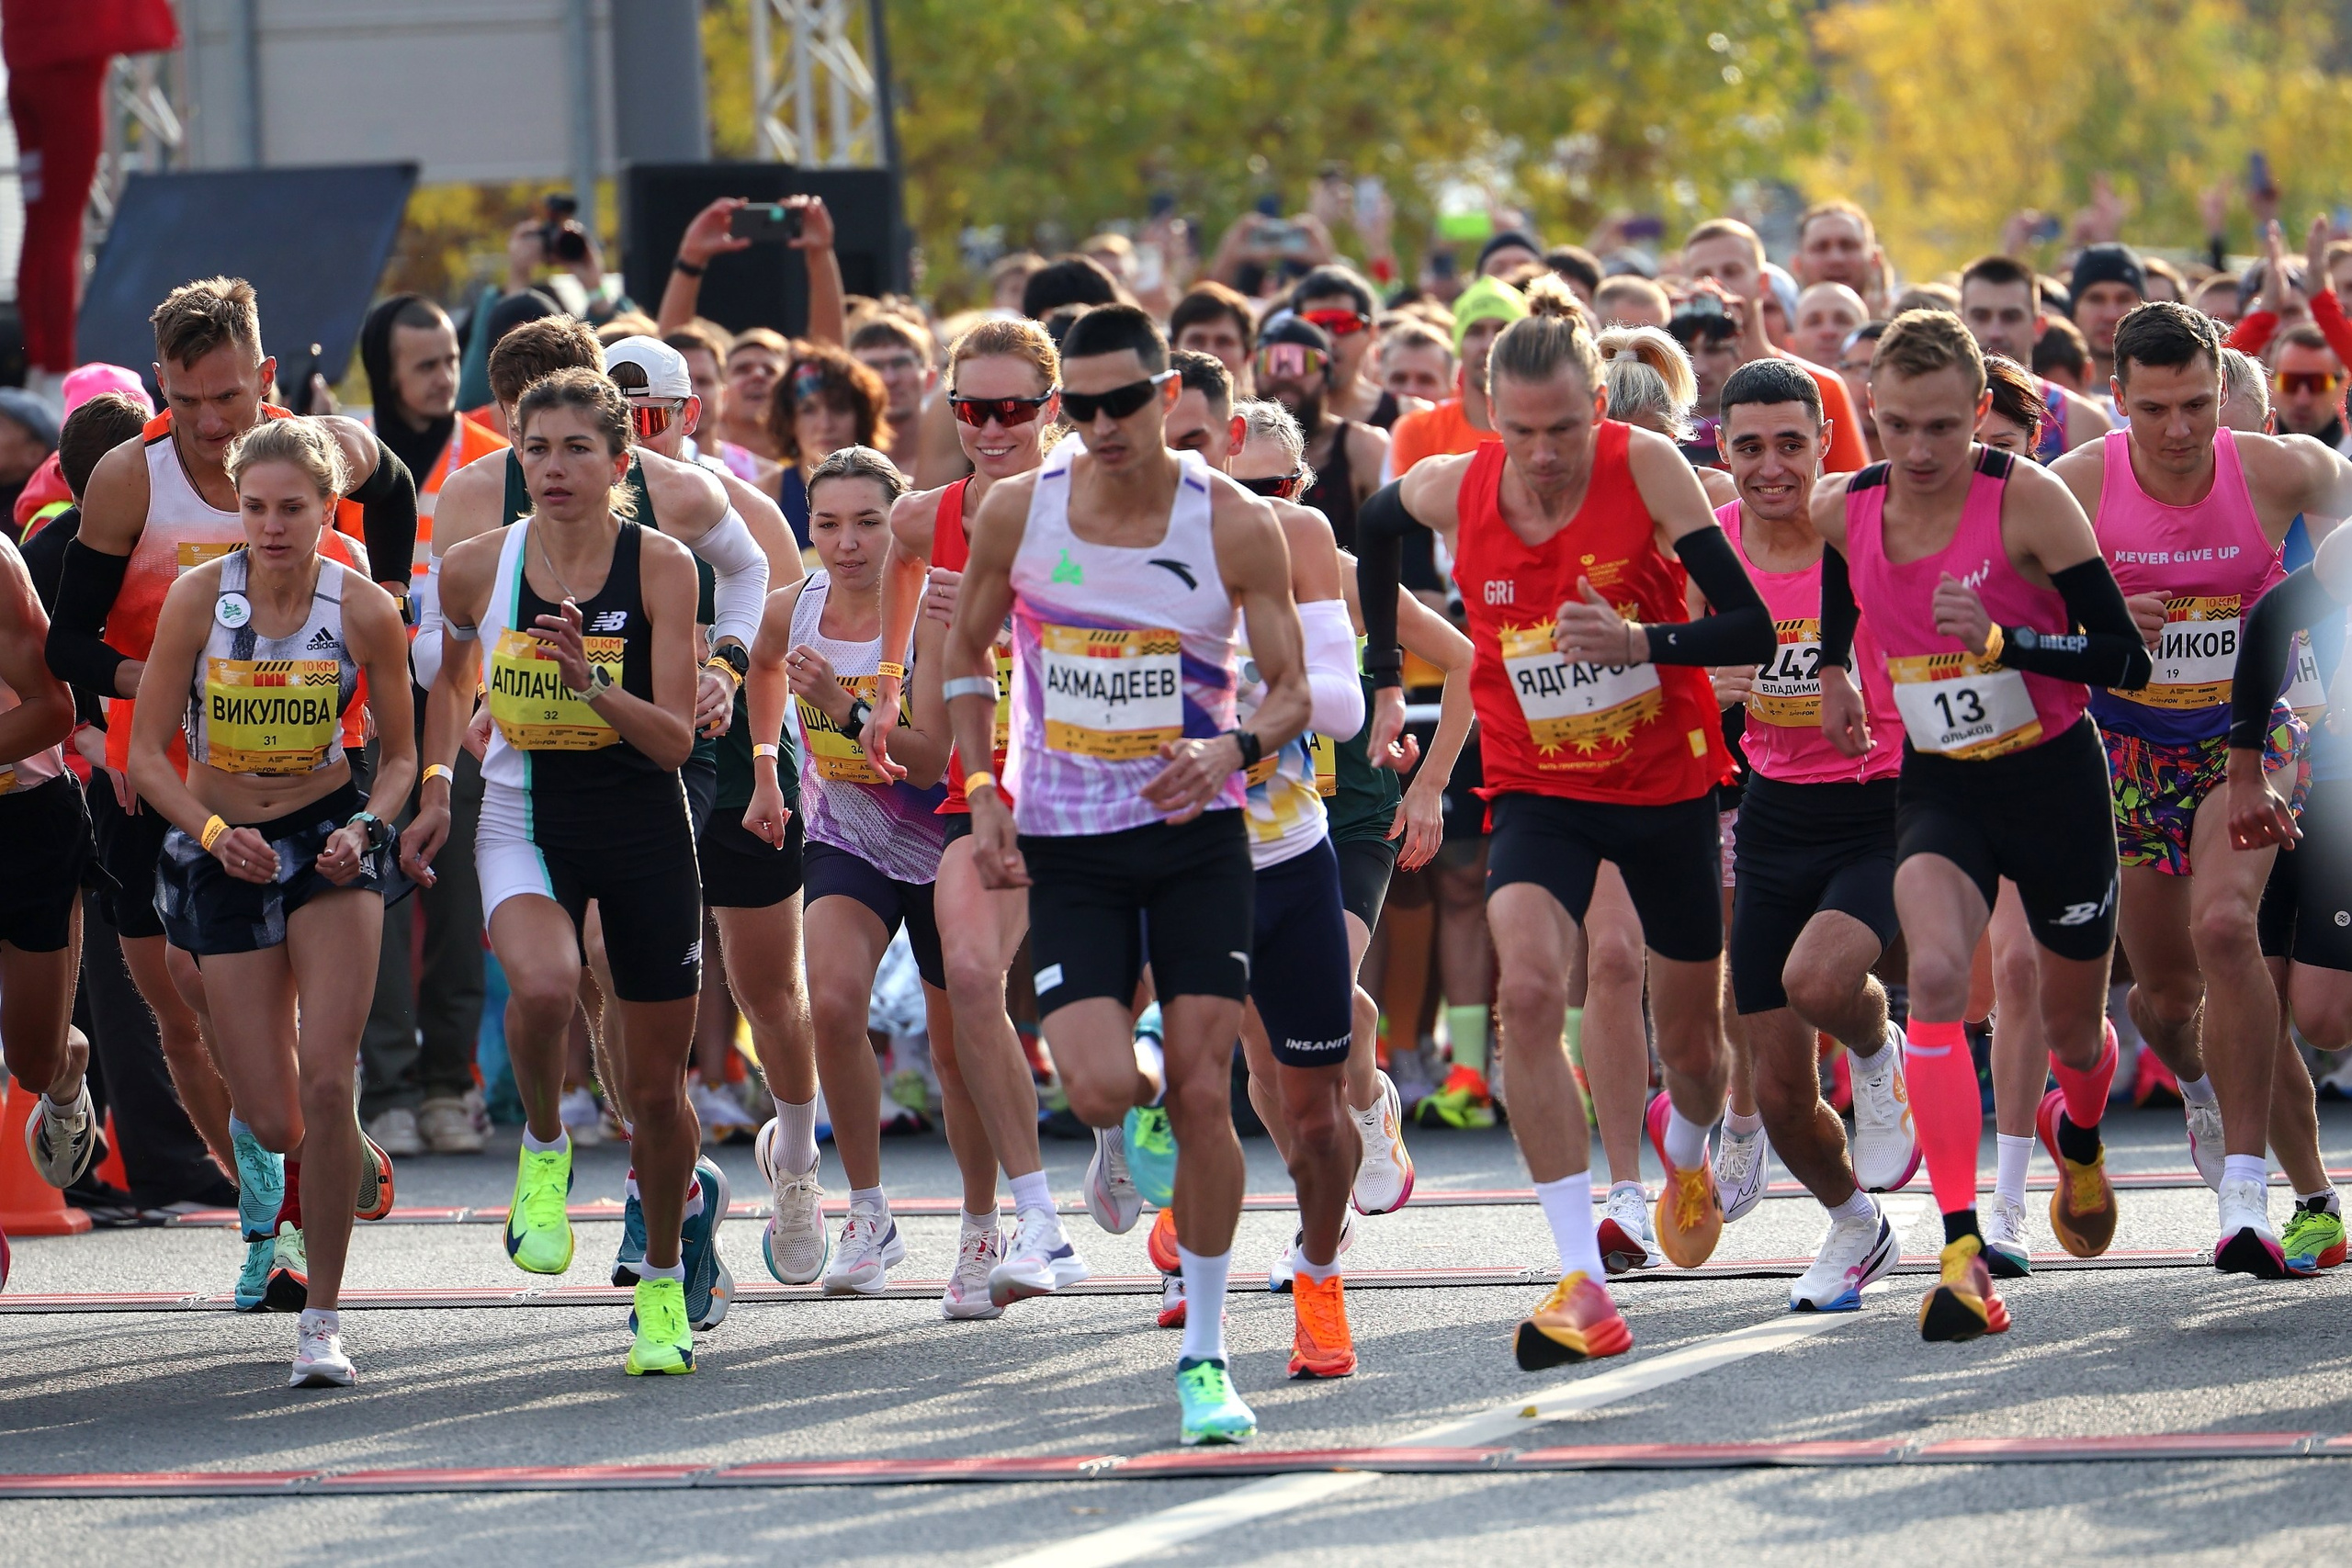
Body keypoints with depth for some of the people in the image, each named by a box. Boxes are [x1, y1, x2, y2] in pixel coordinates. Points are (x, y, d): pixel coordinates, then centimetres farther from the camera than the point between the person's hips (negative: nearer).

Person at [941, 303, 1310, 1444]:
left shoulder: (1235, 525, -9)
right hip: (1065, 840, 1)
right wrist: (983, 793, 0)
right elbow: (966, 650, 10)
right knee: (1100, 1092, -14)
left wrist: (1238, 745, -24)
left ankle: (1204, 1351, 7)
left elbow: (1291, 687, -2)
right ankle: (1147, 1097, 26)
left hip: (1196, 835, 0)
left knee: (1204, 1093, -5)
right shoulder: (1017, 513, -5)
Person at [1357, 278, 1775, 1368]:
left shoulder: (1646, 468, -19)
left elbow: (1752, 628, -20)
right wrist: (1384, 676, 13)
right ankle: (1583, 1287, -30)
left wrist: (1641, 642, -37)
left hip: (1667, 785, 0)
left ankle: (1686, 1146, 56)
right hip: (1537, 789, 0)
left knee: (1691, 1037, 16)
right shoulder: (1450, 492, -12)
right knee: (1529, 990, -28)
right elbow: (1374, 528, 13)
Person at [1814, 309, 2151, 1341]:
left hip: (2055, 781, -2)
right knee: (1935, 975, -27)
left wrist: (2001, 640, -32)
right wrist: (1834, 666, 10)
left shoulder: (2028, 501, -20)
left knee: (2070, 1025, 14)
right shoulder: (1843, 510, -7)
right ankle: (1962, 1251, -30)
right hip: (1938, 789, 2)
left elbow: (2126, 658, -20)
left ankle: (2080, 1141, 54)